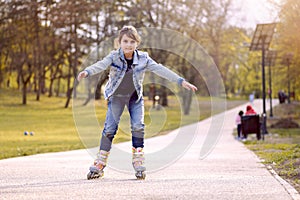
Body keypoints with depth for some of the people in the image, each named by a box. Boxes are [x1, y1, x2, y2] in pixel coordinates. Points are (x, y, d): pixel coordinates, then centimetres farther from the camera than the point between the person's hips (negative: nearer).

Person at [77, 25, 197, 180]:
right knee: (110, 128, -6)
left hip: (135, 97, 2)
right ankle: (99, 164, 2)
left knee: (138, 126, -11)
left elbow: (160, 70, -13)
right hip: (116, 96, -2)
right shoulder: (114, 57, -18)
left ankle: (138, 162, 1)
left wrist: (181, 81, -18)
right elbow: (101, 65, -34)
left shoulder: (143, 59, -12)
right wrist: (86, 72, -55)